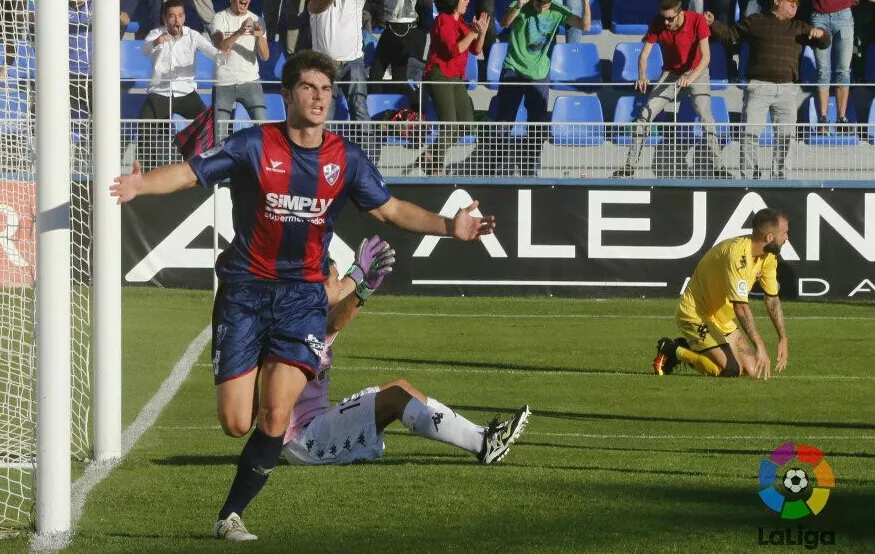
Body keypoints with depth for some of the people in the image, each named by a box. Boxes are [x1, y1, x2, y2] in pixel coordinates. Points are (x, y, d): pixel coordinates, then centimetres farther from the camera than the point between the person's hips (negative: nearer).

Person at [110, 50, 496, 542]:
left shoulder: (346, 158, 2)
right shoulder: (254, 145, -6)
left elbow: (391, 209, 7)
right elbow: (189, 172, -10)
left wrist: (448, 226, -7)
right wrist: (141, 184, -29)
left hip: (303, 295, 1)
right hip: (244, 290, -1)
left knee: (275, 418, -14)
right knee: (237, 424, -7)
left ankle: (232, 513, 2)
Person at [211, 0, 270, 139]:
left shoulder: (256, 21, 6)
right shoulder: (220, 18, 0)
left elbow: (265, 56, 0)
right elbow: (220, 47, -16)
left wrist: (260, 37, -21)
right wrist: (239, 32, -32)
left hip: (250, 81, 1)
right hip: (224, 84, -1)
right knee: (220, 131, -2)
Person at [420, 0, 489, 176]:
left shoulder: (460, 21, 14)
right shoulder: (443, 21, -11)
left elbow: (476, 50, 12)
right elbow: (454, 49, -21)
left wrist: (482, 32, -4)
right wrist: (473, 32, -22)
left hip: (456, 78, 9)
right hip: (440, 77, -9)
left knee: (467, 121, 3)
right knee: (449, 124, -12)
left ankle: (433, 155, 15)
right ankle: (435, 169, -1)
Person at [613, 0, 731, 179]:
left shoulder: (697, 21, -25)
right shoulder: (657, 24, -18)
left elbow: (706, 57, -29)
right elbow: (644, 55, -16)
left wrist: (690, 78, -45)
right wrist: (642, 76, -36)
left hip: (696, 72, -3)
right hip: (670, 73, 3)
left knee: (705, 116, -21)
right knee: (645, 116, -6)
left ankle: (718, 167, -16)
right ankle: (630, 166, 1)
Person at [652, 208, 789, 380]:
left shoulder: (768, 257, -1)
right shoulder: (737, 253, -29)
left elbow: (772, 299, 11)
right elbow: (740, 306, -34)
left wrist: (783, 338, 4)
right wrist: (759, 346, -37)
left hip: (721, 319, 10)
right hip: (695, 314, -10)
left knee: (751, 370, 1)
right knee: (731, 370, -23)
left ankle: (689, 346, 17)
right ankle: (671, 351, -3)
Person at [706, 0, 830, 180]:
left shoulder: (799, 28, 20)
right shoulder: (755, 22, 12)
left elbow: (824, 43, 24)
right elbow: (730, 33, 17)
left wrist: (820, 34, 1)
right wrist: (713, 24, 0)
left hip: (787, 89, 3)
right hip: (759, 86, -3)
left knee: (785, 134, -1)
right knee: (750, 132, -9)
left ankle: (778, 175, 9)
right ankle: (749, 175, -3)